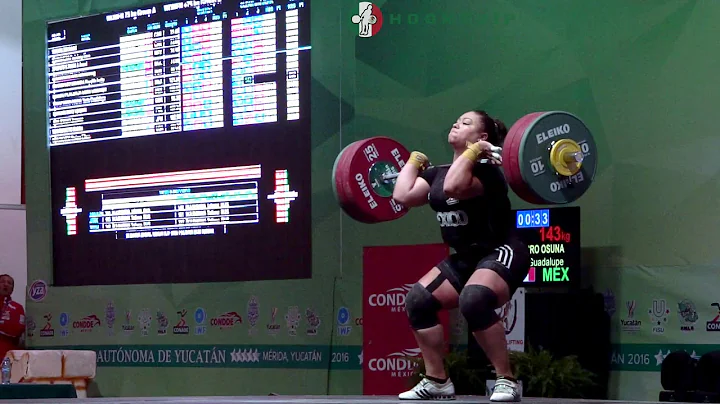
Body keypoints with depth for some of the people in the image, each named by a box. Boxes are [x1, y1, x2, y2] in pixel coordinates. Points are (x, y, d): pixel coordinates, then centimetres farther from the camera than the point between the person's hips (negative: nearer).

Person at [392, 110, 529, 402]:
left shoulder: (485, 170, -17)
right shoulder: (439, 172, 8)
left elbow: (453, 187, -37)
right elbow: (402, 195, -2)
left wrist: (472, 151, -26)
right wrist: (414, 161, 9)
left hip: (501, 254, -9)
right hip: (465, 258, 9)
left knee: (473, 300, -35)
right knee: (417, 301, -5)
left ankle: (506, 380, -24)